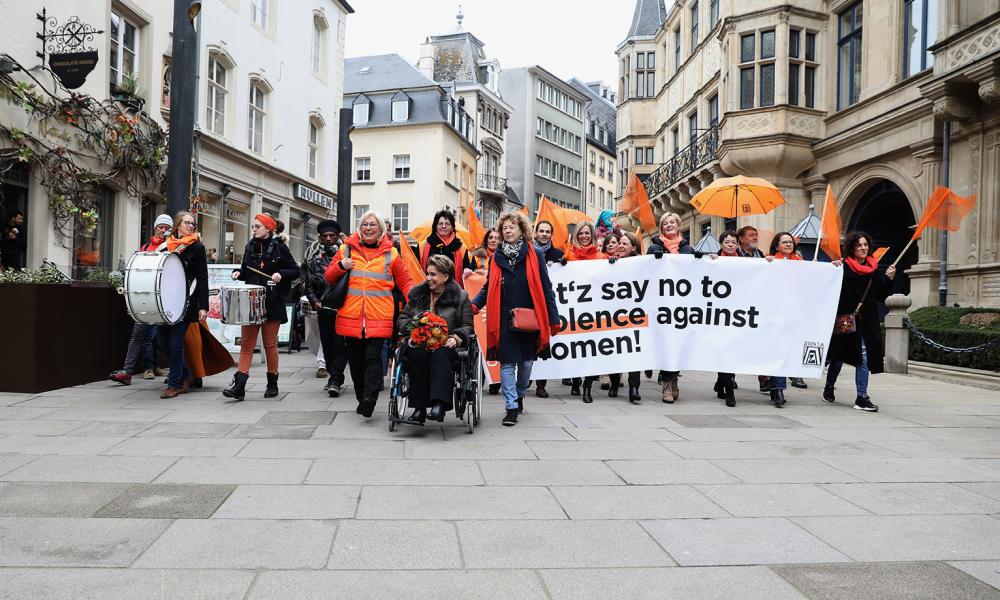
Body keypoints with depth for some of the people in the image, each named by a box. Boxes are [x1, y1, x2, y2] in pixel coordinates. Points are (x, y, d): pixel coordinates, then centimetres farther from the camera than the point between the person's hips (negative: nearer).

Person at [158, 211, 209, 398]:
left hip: (185, 302, -5)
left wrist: (203, 306, -11)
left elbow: (202, 279, -5)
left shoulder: (197, 247, 0)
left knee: (175, 343, -7)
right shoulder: (166, 245, 11)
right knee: (164, 342, 7)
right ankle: (185, 375, 25)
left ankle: (174, 384, 5)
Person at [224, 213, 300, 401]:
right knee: (246, 343, -1)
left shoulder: (279, 248, -2)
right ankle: (239, 386, -4)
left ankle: (272, 384, 18)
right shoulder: (250, 247, 11)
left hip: (272, 303, -4)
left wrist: (281, 274, -18)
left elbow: (295, 271, -1)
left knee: (270, 344, 5)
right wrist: (239, 273, 0)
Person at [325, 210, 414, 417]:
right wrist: (340, 266, -5)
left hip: (379, 317, -2)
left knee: (373, 357, -13)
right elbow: (328, 278, 15)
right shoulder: (347, 249, 11)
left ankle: (370, 398, -19)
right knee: (356, 360, 8)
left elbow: (405, 282, 11)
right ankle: (361, 398, 20)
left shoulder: (390, 253, 8)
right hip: (350, 316, 2)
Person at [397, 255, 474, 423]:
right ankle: (419, 408, -33)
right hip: (418, 344, 2)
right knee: (417, 354, -34)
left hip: (446, 345, -2)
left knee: (440, 354, -38)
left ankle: (439, 405, -47)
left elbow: (467, 326, 7)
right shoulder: (417, 293, 19)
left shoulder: (460, 297, 10)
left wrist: (455, 338, -14)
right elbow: (402, 318, 20)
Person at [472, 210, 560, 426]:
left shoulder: (533, 256, 1)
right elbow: (488, 289, 9)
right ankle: (512, 408, 3)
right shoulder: (497, 258, 6)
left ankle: (519, 395, 35)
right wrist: (473, 305, -9)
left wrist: (553, 319, -3)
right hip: (504, 320, 1)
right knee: (507, 363, -2)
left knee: (526, 361, 11)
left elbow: (546, 289, 0)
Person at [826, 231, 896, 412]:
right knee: (838, 357, 11)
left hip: (866, 322, 3)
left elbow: (882, 296, 11)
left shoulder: (874, 270, 8)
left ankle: (862, 398, -2)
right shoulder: (844, 268, -6)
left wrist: (889, 279, -2)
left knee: (864, 358, -5)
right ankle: (829, 388, 32)